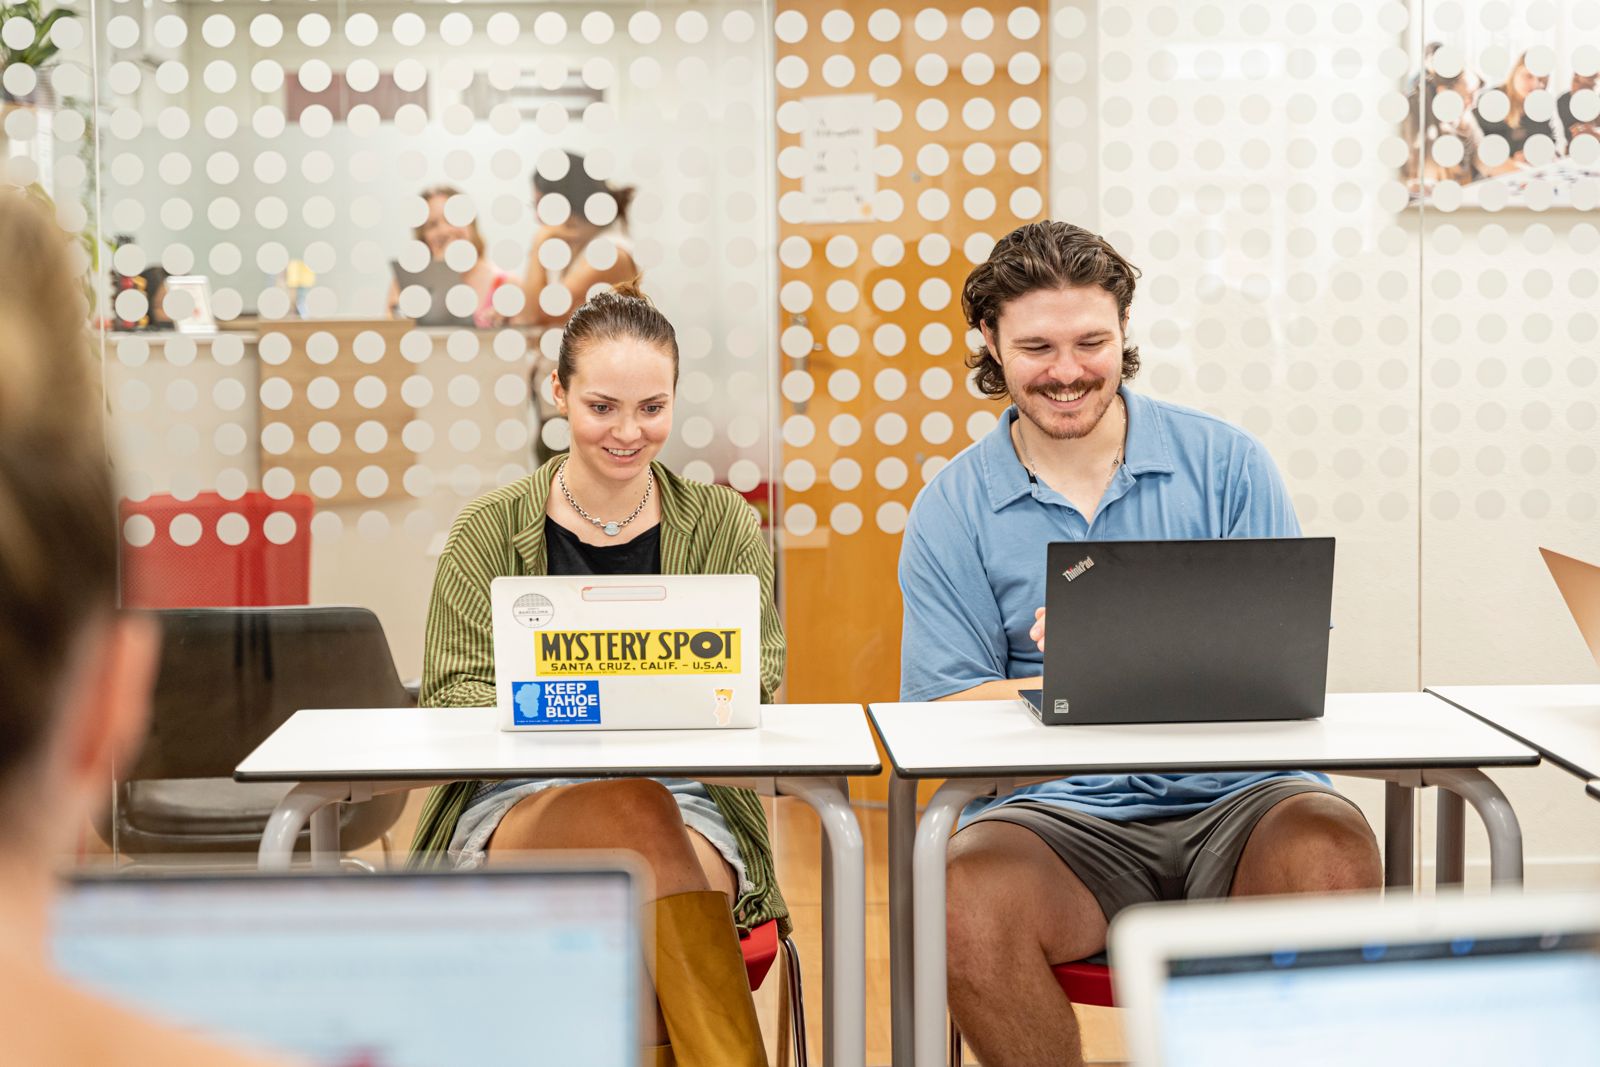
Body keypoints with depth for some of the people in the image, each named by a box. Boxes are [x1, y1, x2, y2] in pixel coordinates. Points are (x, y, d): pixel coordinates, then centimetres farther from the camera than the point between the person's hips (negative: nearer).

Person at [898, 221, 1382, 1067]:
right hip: (1061, 816, 0)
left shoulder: (1224, 463, 8)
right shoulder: (952, 512, 8)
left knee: (1331, 847, -32)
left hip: (1236, 801, 1)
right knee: (968, 894, -33)